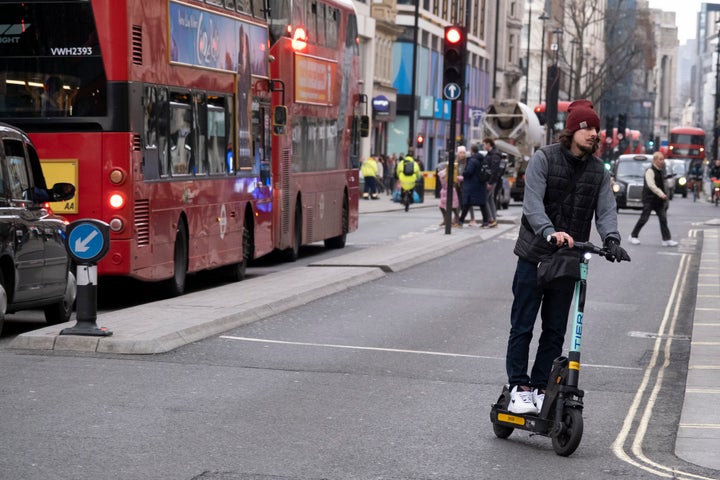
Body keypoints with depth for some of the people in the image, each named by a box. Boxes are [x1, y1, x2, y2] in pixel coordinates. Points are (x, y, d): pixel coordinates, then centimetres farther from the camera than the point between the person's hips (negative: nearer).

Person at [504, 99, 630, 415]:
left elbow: (606, 209, -4)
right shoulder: (544, 159, -7)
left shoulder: (598, 171, 6)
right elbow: (533, 202, -18)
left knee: (555, 331, 7)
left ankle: (540, 388, 15)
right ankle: (518, 386, 8)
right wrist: (550, 232, -35)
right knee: (522, 326, 0)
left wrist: (611, 239, -25)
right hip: (534, 256, -4)